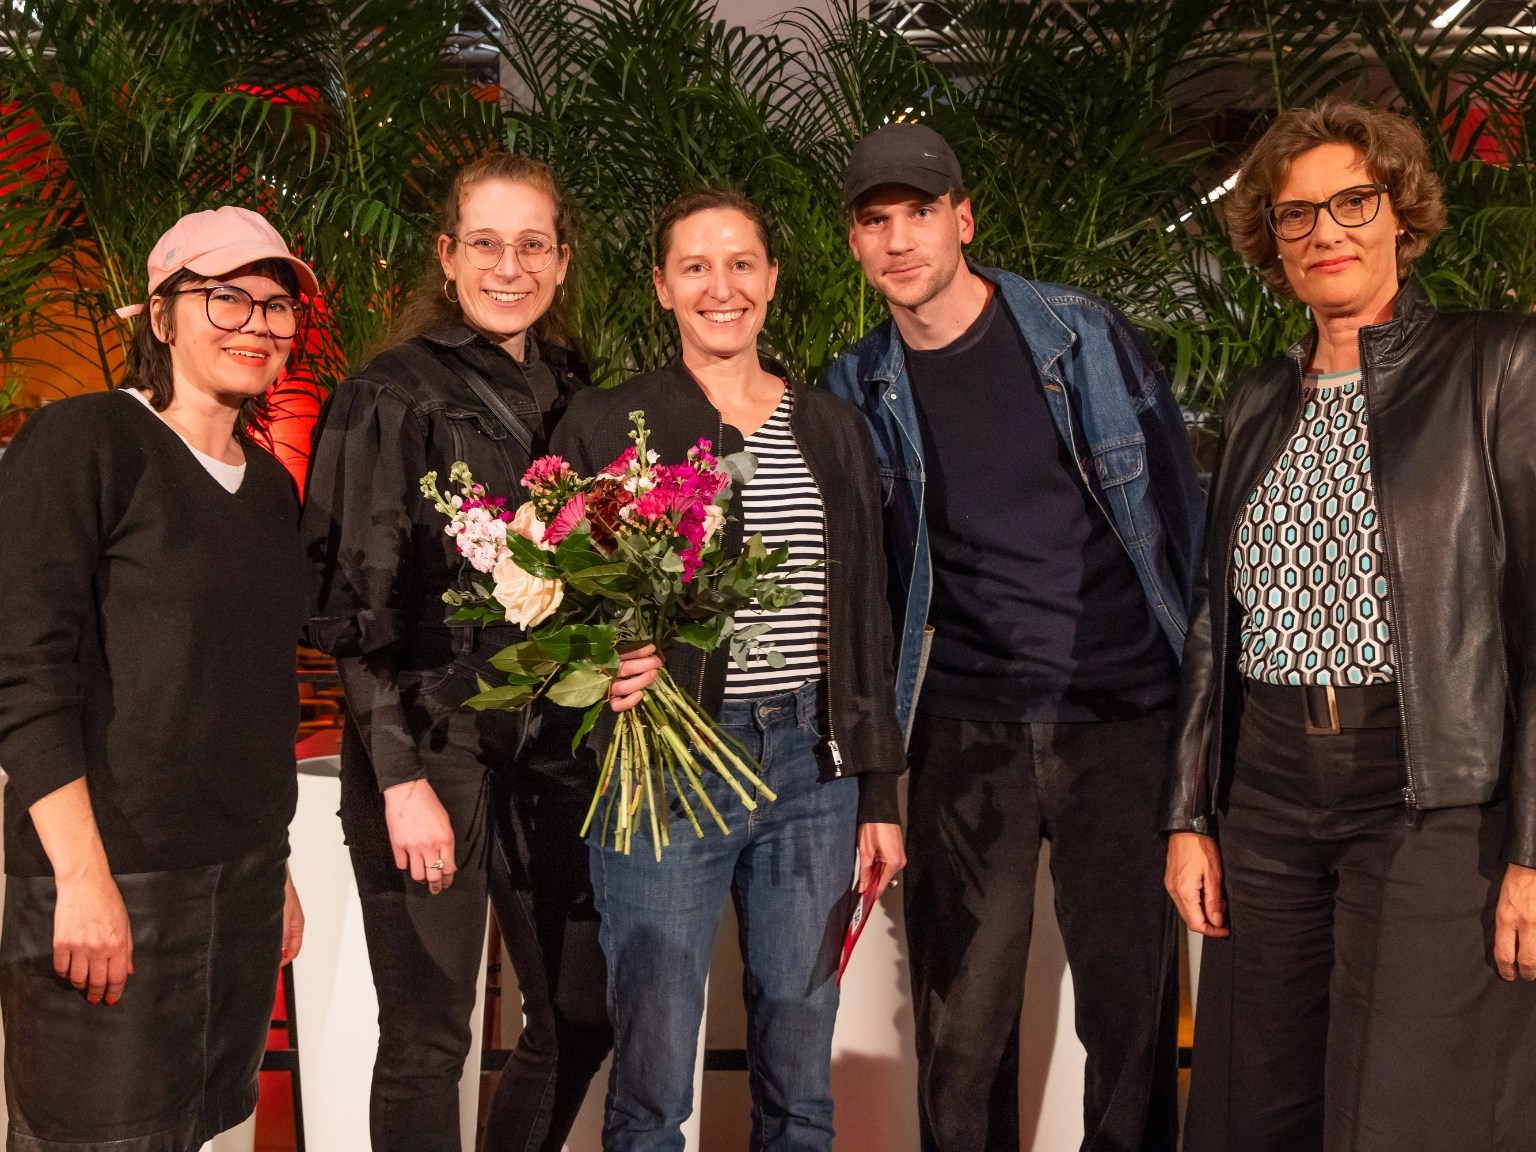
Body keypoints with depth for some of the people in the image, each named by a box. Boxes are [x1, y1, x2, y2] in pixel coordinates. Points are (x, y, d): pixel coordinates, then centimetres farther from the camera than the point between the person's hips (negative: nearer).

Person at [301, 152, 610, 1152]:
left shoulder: (574, 394, 11)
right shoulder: (395, 395, -6)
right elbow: (358, 603, -10)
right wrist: (402, 776, -16)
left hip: (553, 747, 6)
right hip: (432, 749, -6)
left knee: (582, 1016, 13)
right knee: (427, 1038, 4)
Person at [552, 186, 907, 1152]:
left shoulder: (833, 428, 11)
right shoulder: (608, 423, 0)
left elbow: (865, 620, 12)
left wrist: (880, 794, 9)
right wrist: (602, 665, -21)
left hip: (813, 768, 3)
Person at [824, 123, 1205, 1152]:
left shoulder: (1088, 336, -1)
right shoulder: (858, 390, 5)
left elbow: (1179, 510, 4)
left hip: (1124, 722, -1)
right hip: (964, 735, 1)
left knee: (1133, 1011, 6)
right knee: (961, 1019, 5)